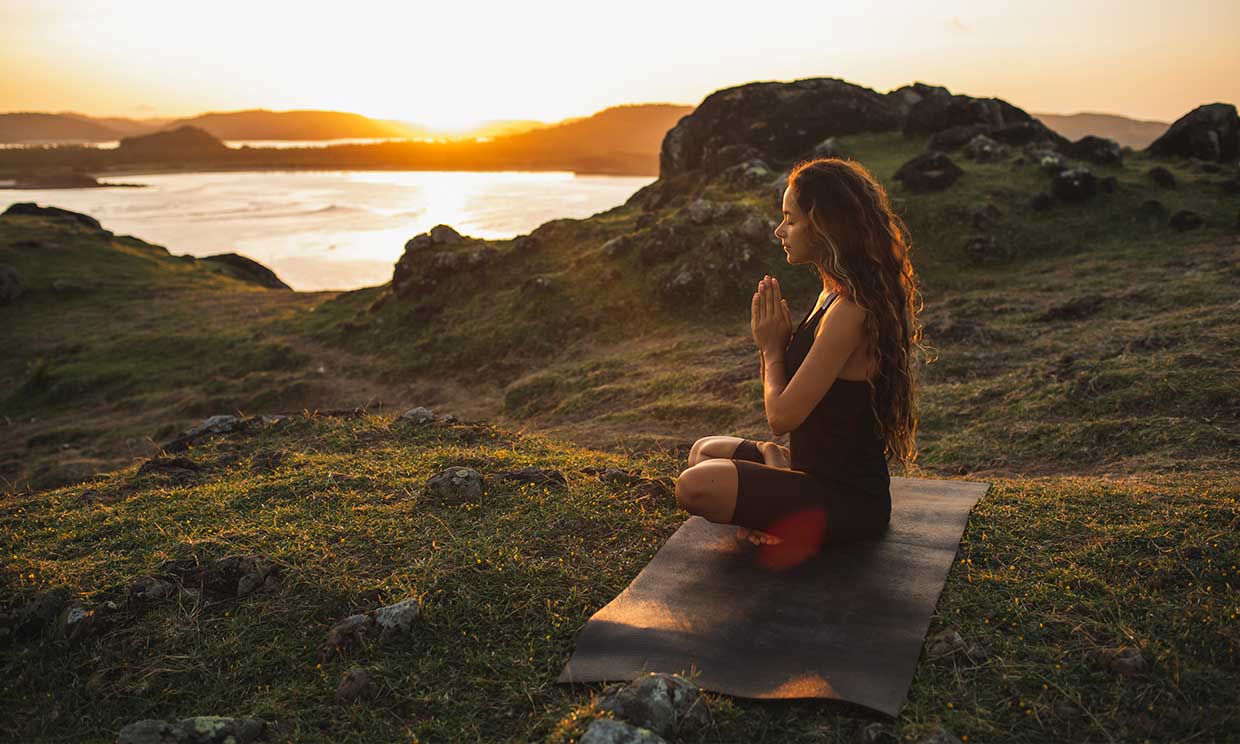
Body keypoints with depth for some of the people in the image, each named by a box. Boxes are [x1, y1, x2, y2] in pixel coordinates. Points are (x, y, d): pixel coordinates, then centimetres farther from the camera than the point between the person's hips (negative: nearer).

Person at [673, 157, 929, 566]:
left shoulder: (849, 313, -26)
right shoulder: (834, 295, 7)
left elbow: (782, 415, -22)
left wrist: (772, 349, -6)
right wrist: (779, 342, -5)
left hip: (849, 500, -10)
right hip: (824, 474, 10)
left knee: (697, 487, -24)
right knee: (705, 451, 23)